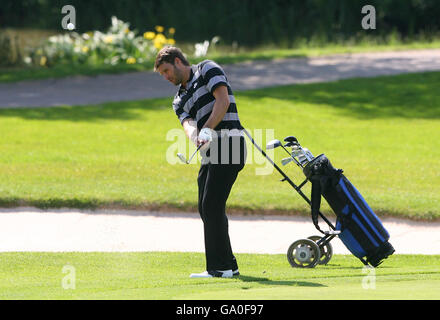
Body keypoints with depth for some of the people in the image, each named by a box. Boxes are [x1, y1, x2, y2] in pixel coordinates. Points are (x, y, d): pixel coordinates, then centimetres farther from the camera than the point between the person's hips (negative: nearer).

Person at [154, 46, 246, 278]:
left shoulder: (207, 70, 2)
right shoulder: (180, 100, 21)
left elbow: (223, 101, -12)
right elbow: (188, 123, 1)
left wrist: (207, 129, -20)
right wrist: (196, 137, -22)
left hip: (227, 143, -9)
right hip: (209, 152, 9)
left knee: (212, 206, -13)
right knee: (206, 208, 8)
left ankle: (218, 267, -12)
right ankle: (228, 265, 15)